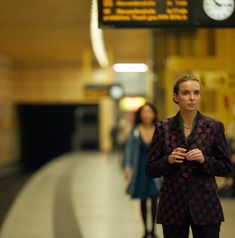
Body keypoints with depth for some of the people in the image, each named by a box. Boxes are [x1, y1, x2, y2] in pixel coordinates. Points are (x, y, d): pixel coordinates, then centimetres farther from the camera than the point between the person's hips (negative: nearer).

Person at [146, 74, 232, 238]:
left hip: (205, 206, 0)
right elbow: (151, 170, 5)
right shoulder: (163, 128, 3)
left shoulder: (214, 127, 1)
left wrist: (204, 160, -13)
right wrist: (168, 160, -14)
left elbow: (226, 168, 4)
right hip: (173, 206, 1)